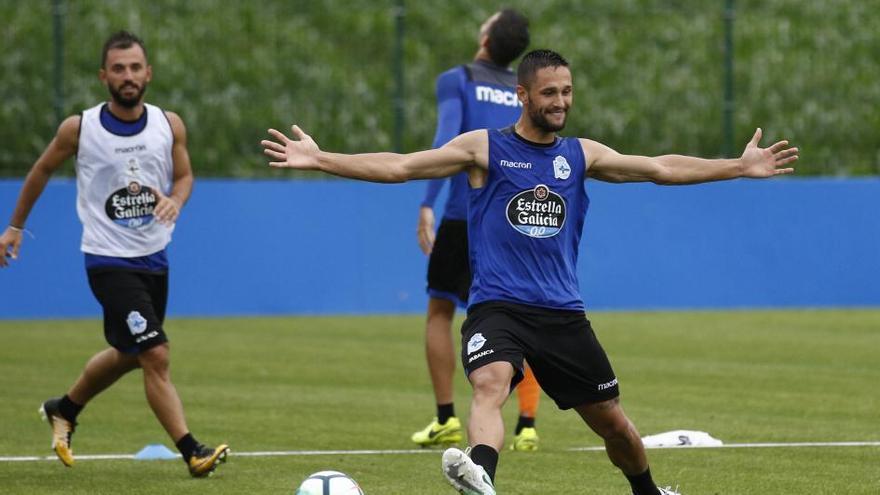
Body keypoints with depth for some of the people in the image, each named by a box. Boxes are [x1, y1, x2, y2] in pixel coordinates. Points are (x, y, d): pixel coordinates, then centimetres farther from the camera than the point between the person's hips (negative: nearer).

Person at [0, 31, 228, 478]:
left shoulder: (169, 126, -4)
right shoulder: (79, 128, -11)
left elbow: (184, 175, 10)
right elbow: (42, 170, 6)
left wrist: (175, 199, -15)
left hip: (154, 257, 5)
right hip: (109, 260, -5)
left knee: (126, 354, 21)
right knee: (156, 356, -17)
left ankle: (63, 410, 46)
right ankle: (192, 453, -16)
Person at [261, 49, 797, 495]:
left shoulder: (582, 155, 10)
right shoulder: (484, 148, 0)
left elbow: (660, 168, 11)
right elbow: (399, 166, -6)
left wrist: (741, 166, 6)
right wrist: (320, 159, -16)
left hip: (563, 312, 3)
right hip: (497, 307, -3)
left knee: (612, 421, 10)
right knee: (490, 384, -34)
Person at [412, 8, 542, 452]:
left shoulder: (456, 81, 1)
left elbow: (447, 139, -13)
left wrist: (427, 205, -15)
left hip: (466, 215, -3)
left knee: (440, 310, 13)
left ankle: (446, 419, 7)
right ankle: (526, 425, -6)